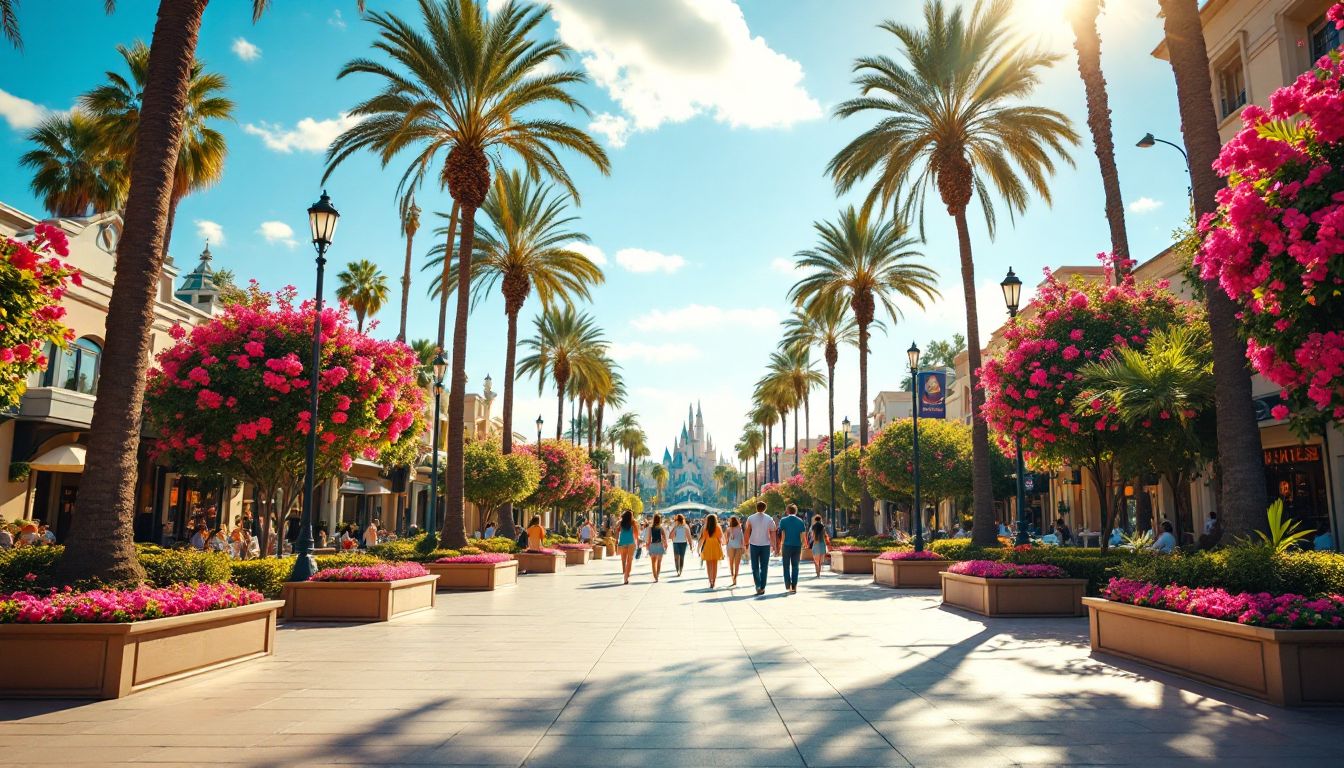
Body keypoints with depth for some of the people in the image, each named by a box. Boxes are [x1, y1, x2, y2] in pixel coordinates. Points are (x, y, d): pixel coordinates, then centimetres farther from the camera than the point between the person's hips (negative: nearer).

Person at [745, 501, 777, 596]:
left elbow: (748, 532, 1)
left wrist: (746, 543, 11)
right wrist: (773, 545, 7)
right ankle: (762, 588, 7)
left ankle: (758, 585, -7)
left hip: (754, 545, 0)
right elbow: (772, 533, -1)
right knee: (763, 567, 9)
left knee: (755, 567, 8)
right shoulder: (769, 519, -2)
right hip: (765, 545, 0)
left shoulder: (750, 518, -1)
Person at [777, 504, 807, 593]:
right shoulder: (800, 521, 4)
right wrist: (802, 549, 8)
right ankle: (794, 586, 8)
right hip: (797, 546, 2)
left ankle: (788, 586, 2)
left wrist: (781, 548, 1)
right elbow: (802, 536, 2)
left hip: (787, 546, -2)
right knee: (795, 567, 10)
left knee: (786, 567, 8)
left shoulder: (783, 521, -2)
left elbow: (783, 535, -4)